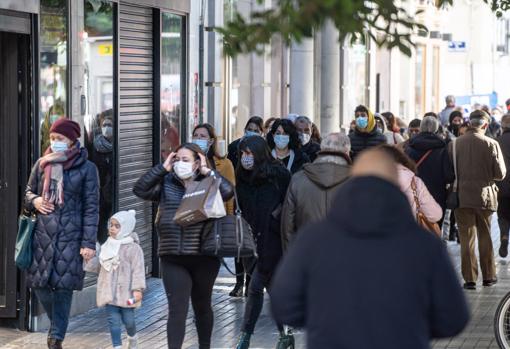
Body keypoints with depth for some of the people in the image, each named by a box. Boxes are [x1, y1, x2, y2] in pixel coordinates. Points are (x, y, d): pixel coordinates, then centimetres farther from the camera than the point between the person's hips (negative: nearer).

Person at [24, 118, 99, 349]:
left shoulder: (86, 168, -2)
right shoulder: (42, 164, 9)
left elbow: (91, 207, -3)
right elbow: (28, 192, 21)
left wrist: (89, 243, -9)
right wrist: (34, 201, -4)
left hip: (70, 235, -4)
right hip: (42, 233, 4)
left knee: (63, 286, -6)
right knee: (38, 283, 3)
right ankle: (58, 325, 27)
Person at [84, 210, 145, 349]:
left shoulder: (133, 248, -10)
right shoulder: (106, 247, 9)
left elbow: (138, 270, -14)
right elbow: (97, 265, 16)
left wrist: (138, 289, -20)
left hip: (126, 293, -4)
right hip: (110, 292, 4)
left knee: (128, 320, 8)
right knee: (113, 320, 0)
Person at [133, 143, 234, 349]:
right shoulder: (166, 184, 7)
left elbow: (228, 191, -18)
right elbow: (140, 189, -4)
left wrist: (207, 171, -9)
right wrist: (162, 168, -4)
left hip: (204, 256, 0)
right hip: (173, 258, 0)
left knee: (202, 306, 16)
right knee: (177, 309, -7)